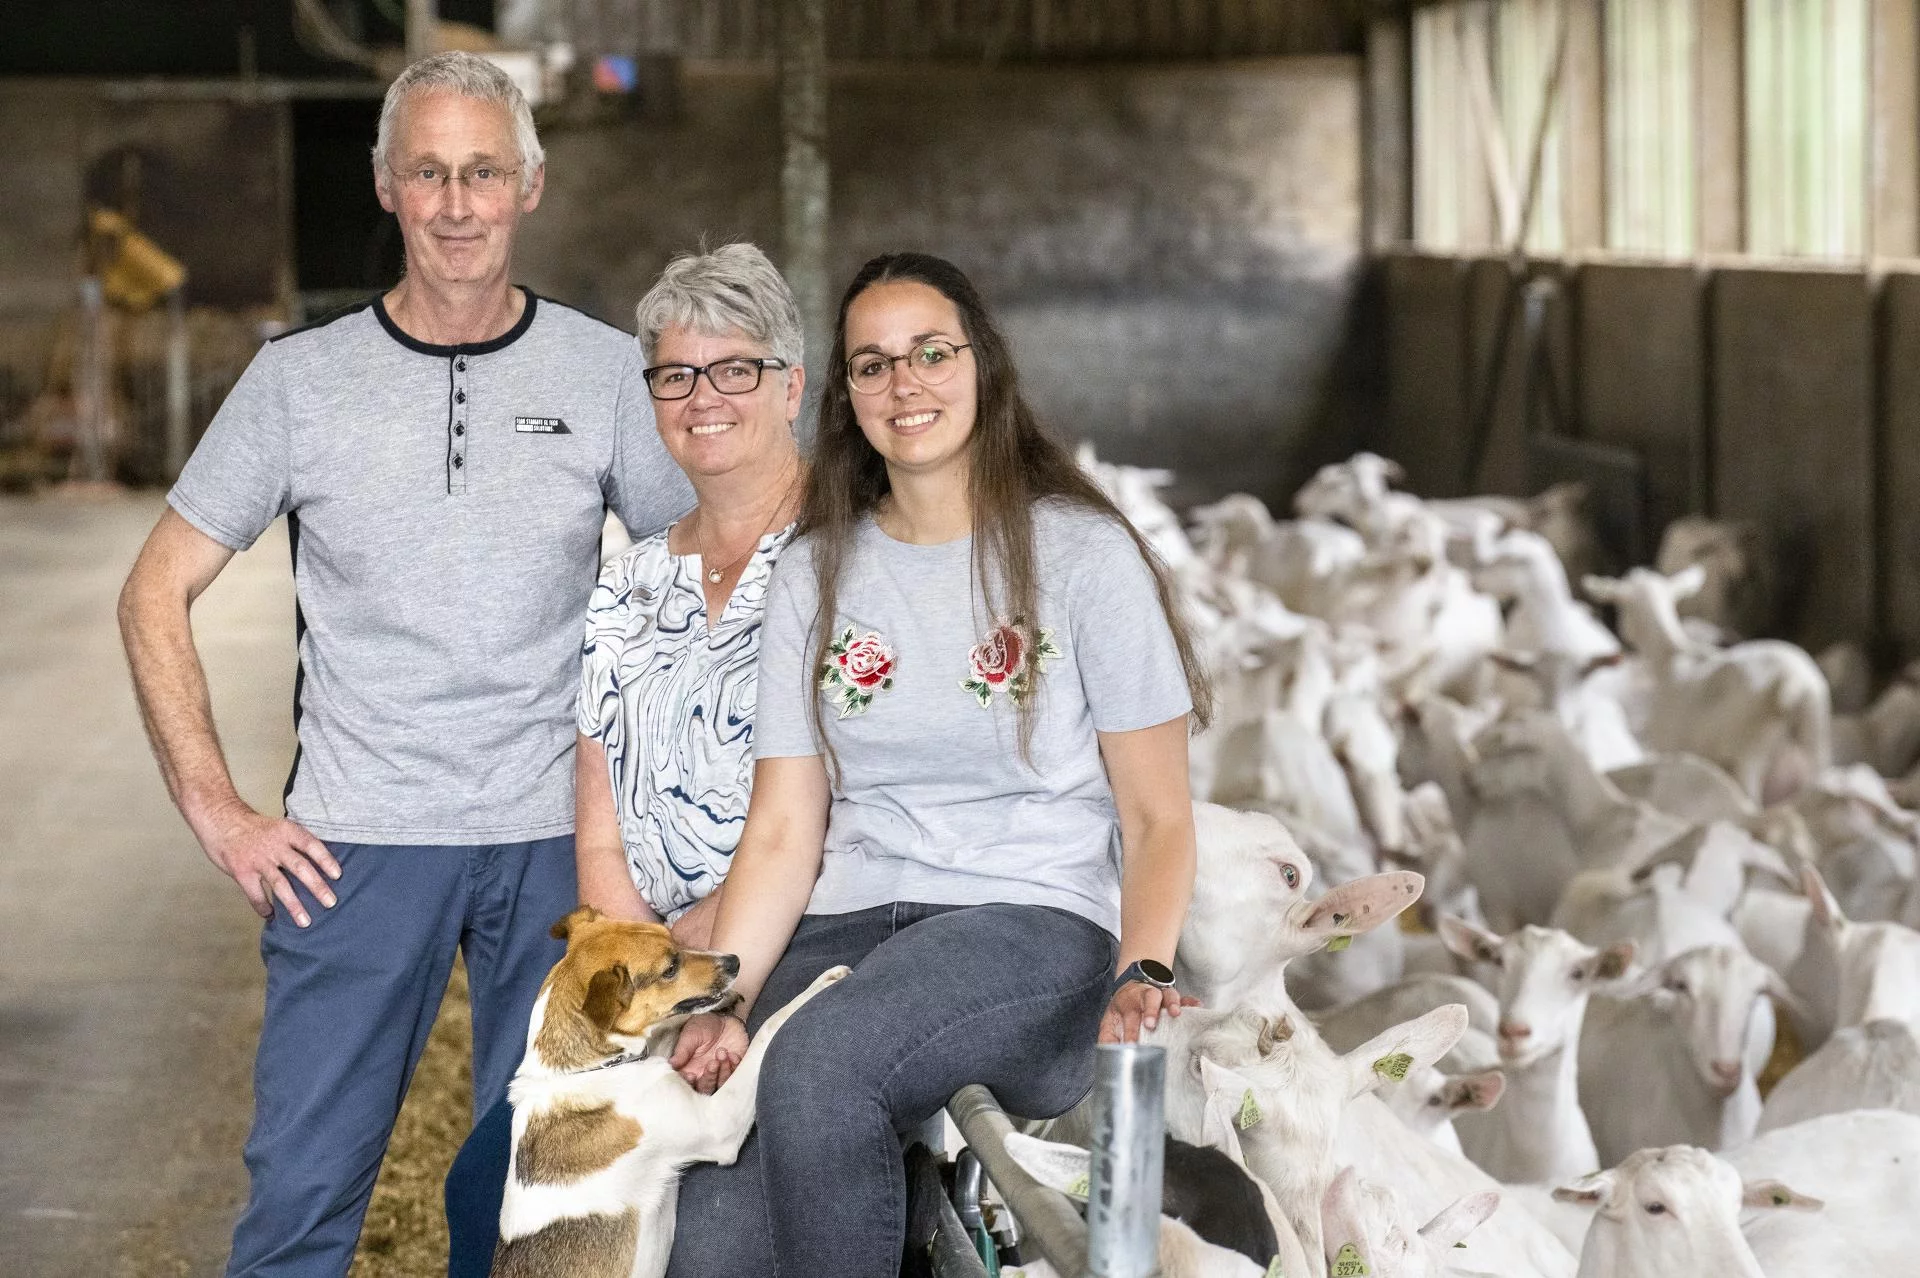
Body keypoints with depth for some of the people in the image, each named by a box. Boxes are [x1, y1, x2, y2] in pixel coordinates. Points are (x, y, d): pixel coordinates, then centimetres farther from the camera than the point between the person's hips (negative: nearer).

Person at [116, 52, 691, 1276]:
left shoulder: (606, 372, 3)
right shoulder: (302, 376, 1)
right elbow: (158, 593, 6)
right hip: (356, 842, -1)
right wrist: (216, 809, -2)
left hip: (557, 840, 1)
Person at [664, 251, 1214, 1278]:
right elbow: (782, 833, 8)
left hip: (1033, 927, -3)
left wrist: (1139, 975, -16)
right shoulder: (815, 576, 13)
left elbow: (1157, 818, 2)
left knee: (817, 1066, -35)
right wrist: (722, 1001, -9)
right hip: (846, 926, 3)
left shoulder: (1082, 556, 3)